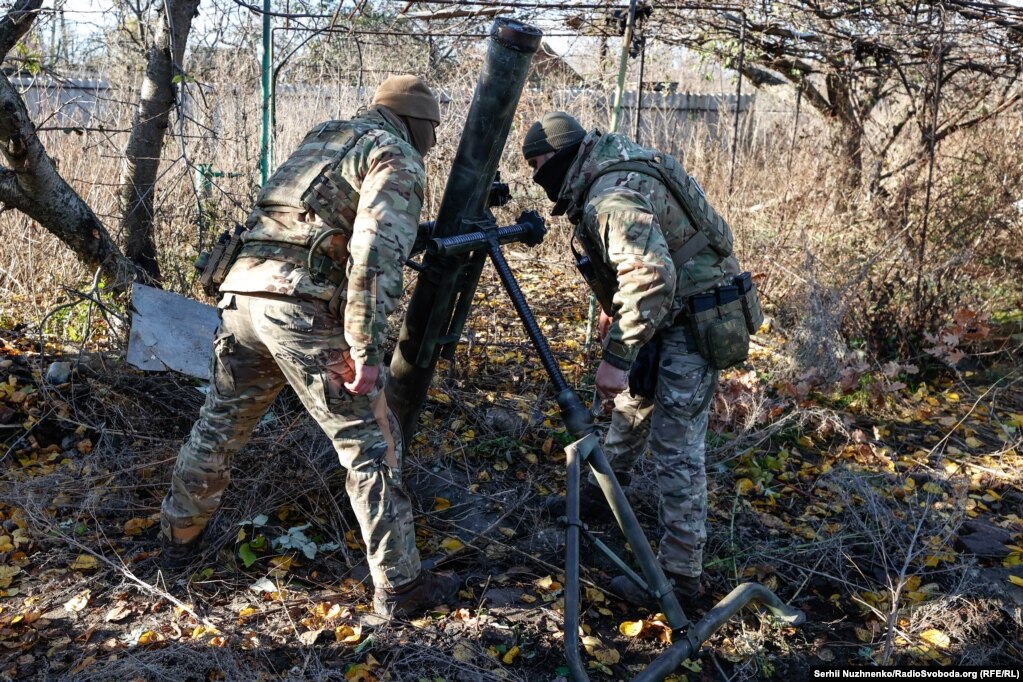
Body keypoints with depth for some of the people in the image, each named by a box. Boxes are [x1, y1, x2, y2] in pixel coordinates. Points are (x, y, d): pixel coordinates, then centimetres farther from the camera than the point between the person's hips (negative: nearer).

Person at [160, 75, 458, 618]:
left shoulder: (322, 139, 25)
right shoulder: (397, 159, 1)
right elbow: (376, 251, -15)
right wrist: (365, 350, -16)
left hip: (242, 292, 8)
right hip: (302, 308, -8)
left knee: (219, 426, 24)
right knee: (370, 443, 1)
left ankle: (179, 536, 43)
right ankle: (399, 587, 7)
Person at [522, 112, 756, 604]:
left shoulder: (611, 198, -24)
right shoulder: (605, 170, 9)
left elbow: (652, 276, -35)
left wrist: (617, 356, -32)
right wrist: (613, 304, 24)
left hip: (695, 318, -11)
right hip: (675, 311, 11)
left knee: (675, 444, -8)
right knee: (633, 401, 24)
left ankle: (680, 573, 0)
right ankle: (601, 493, 44)